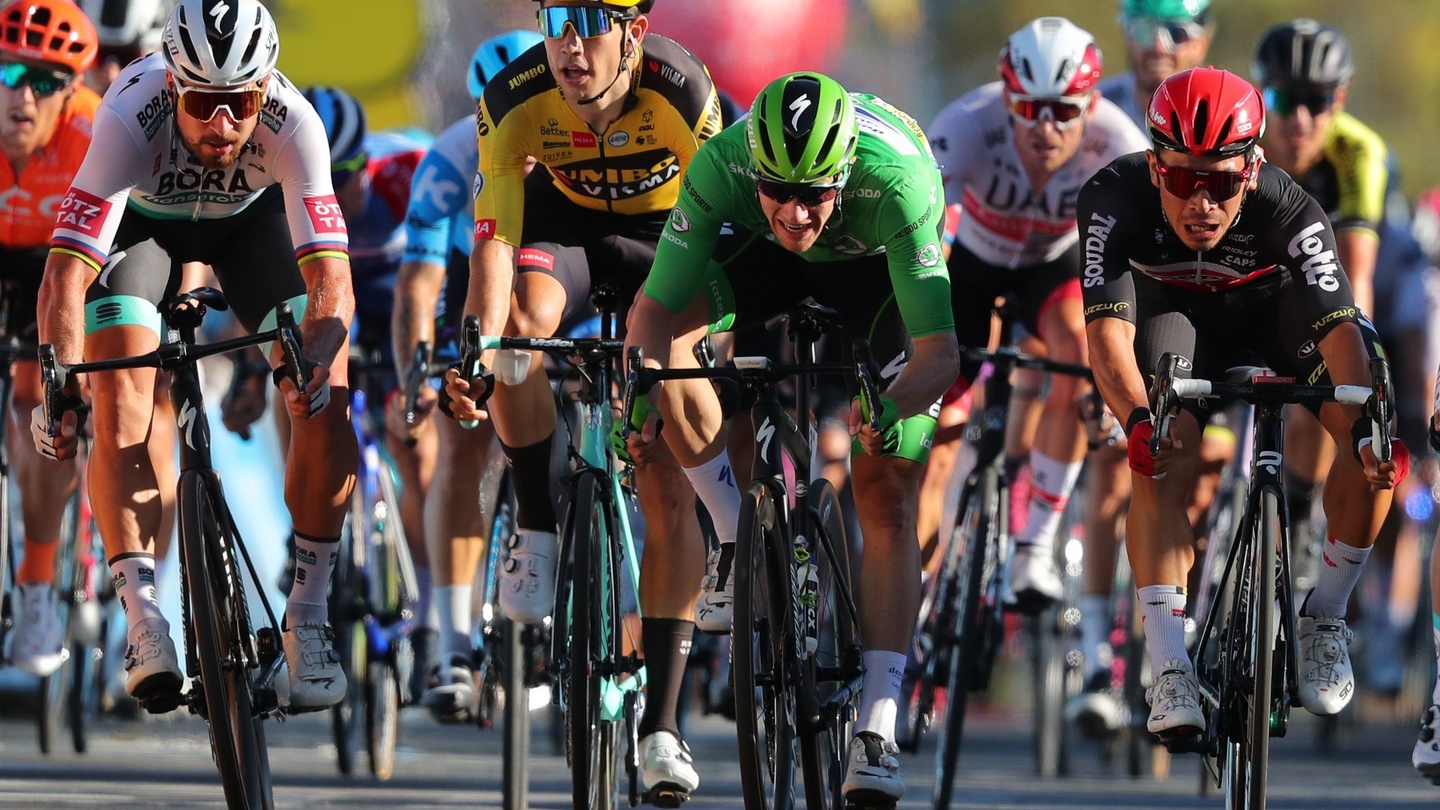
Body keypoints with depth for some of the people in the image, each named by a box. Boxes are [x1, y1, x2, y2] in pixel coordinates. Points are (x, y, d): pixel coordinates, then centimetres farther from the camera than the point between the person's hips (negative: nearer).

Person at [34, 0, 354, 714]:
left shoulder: (293, 124, -37)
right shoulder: (131, 119, -40)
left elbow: (331, 281, -40)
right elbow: (64, 276, -44)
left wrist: (313, 364, -59)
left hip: (251, 217, 1)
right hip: (142, 218, -1)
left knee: (326, 403, -16)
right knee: (121, 412, -22)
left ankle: (307, 619, -6)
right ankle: (143, 617, -23)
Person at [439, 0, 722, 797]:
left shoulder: (683, 93, -33)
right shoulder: (514, 99, -29)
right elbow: (494, 238, -31)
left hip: (661, 236, -1)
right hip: (562, 224, 1)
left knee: (669, 492, -8)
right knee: (522, 321, -36)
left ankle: (660, 725, -3)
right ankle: (535, 528, -15)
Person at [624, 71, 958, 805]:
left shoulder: (896, 181, -42)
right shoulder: (720, 165, -37)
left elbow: (940, 351, -43)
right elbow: (656, 310, -32)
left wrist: (890, 407, -63)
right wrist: (640, 398, -51)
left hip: (878, 268, -2)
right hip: (765, 255, 2)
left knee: (888, 499, -11)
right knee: (665, 333, -27)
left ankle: (877, 731, -10)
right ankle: (738, 537, -7)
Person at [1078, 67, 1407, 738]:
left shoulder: (1289, 211, -36)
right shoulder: (1115, 199, -35)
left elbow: (1339, 326, -41)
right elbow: (1108, 328, -41)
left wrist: (1369, 426, -58)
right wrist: (1139, 419, -59)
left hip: (1274, 304, 0)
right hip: (1175, 312, 0)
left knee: (1373, 443, -23)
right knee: (1160, 463, -25)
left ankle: (1323, 617, -3)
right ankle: (1168, 672, -24)